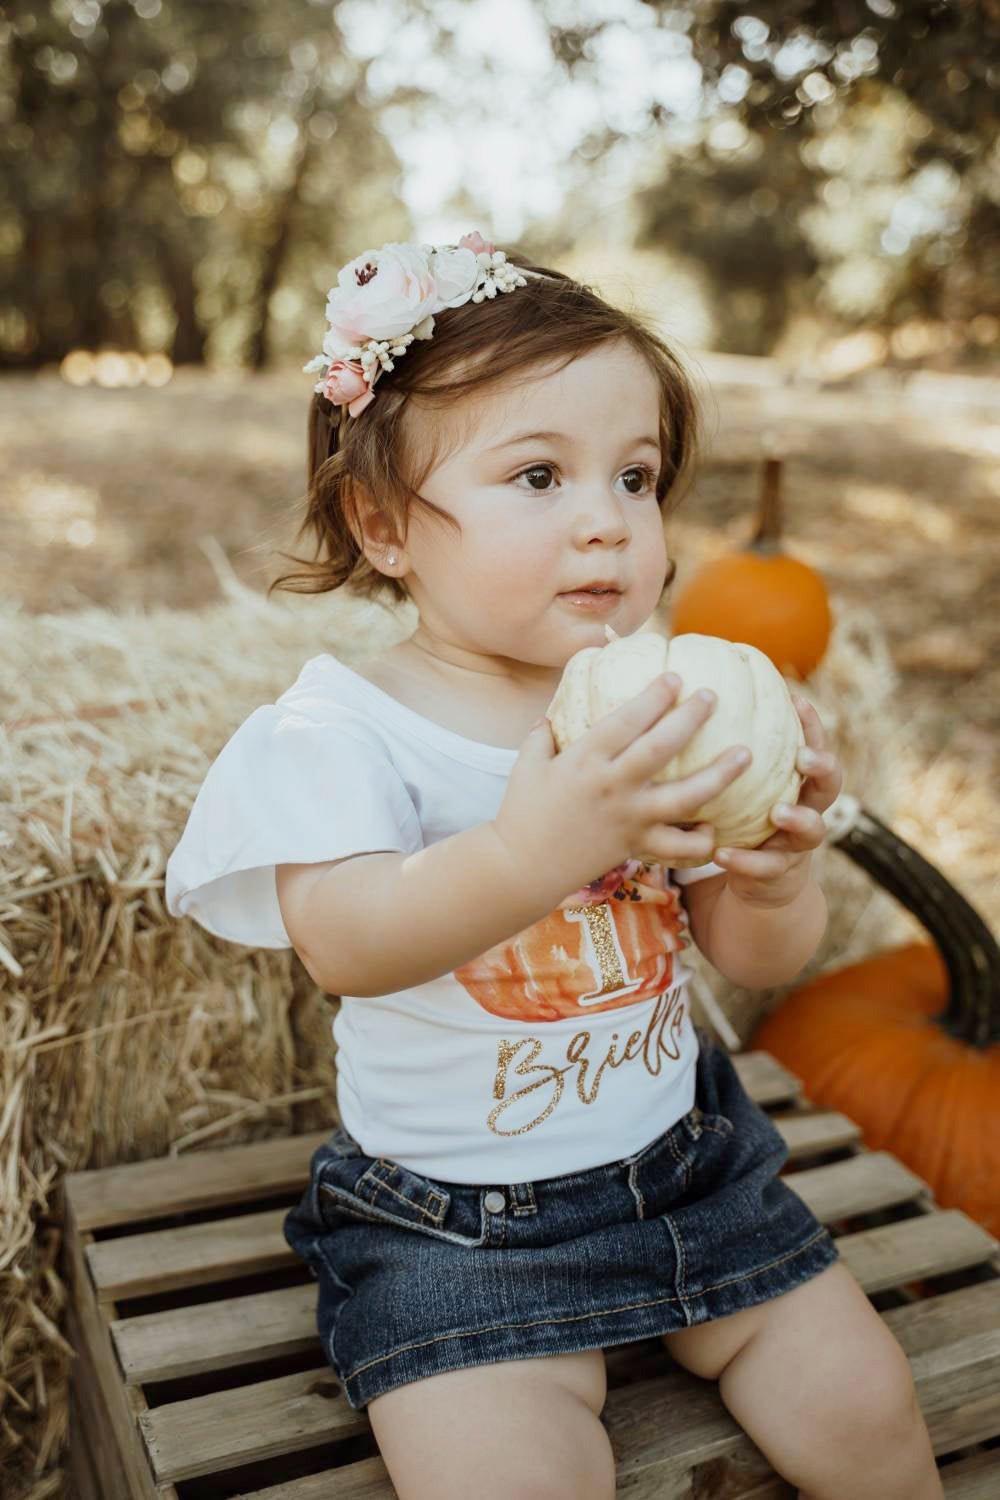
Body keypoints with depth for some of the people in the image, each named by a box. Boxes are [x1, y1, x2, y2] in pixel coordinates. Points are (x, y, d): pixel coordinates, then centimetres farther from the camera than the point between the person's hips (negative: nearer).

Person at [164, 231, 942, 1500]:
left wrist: (772, 875, -25)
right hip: (455, 1218, -3)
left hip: (685, 1154, 4)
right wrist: (531, 850, -47)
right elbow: (344, 943, -31)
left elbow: (760, 962, -1)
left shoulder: (665, 710, -4)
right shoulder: (344, 726, -15)